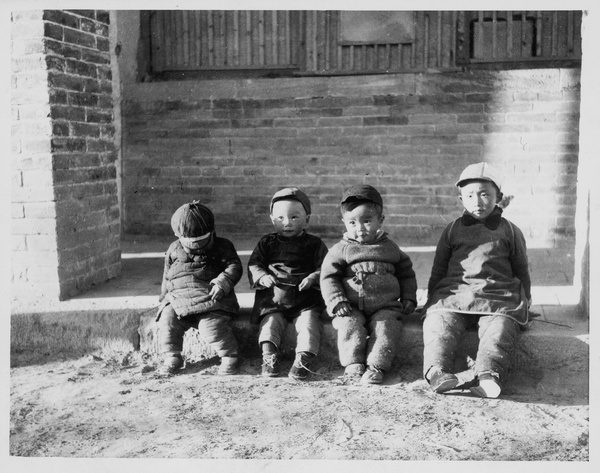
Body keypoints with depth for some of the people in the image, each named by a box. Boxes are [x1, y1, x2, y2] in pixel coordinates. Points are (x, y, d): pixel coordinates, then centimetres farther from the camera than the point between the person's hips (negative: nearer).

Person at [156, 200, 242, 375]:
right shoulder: (174, 250, 17)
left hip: (210, 297, -4)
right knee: (167, 320, -21)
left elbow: (234, 266, -2)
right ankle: (171, 356, -3)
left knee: (211, 325, -28)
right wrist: (165, 296, 19)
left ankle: (229, 355, -8)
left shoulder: (222, 246, 7)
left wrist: (222, 283, -18)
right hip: (178, 298, 4)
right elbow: (167, 275, 26)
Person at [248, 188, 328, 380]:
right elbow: (253, 266, 7)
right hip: (273, 299, 1)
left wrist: (313, 278, -19)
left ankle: (303, 360, -18)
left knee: (309, 323, -20)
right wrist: (262, 277, -14)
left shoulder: (314, 244, 7)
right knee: (270, 322, -18)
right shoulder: (266, 243, 11)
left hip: (306, 301, -1)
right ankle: (269, 358, -13)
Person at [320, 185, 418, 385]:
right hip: (352, 308, -1)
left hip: (385, 307, 1)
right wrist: (337, 301, -13)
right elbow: (328, 277, -1)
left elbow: (405, 273, 21)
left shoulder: (390, 248, 11)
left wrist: (408, 298, 9)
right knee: (350, 325, -28)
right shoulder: (341, 249, 4)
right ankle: (353, 363, -19)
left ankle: (376, 366, -26)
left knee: (386, 327, -25)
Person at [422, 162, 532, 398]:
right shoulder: (452, 230, 20)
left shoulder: (510, 231, 18)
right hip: (454, 291, 1)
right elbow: (438, 269, 24)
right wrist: (432, 298, 19)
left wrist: (524, 300, 18)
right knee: (438, 321, -29)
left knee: (501, 327, -33)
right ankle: (437, 369, -47)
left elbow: (521, 269, 24)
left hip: (499, 295, -1)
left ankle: (488, 374, -50)